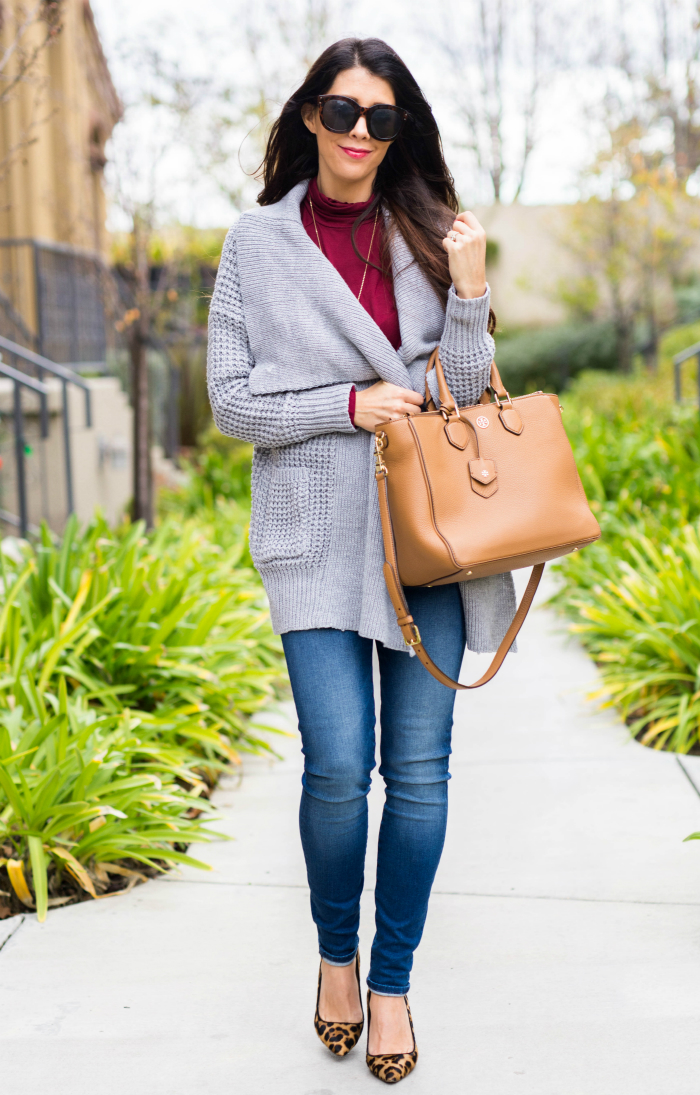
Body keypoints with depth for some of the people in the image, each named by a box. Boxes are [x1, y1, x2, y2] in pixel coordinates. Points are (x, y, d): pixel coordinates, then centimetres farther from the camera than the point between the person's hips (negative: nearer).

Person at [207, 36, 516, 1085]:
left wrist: (468, 294, -9)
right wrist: (347, 405, -10)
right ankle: (336, 953, 22)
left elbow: (461, 391, 6)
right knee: (338, 766, -8)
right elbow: (231, 400, 3)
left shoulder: (429, 237, 10)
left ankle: (392, 980, 21)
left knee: (419, 768, 2)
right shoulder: (257, 242, 5)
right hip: (318, 535, -2)